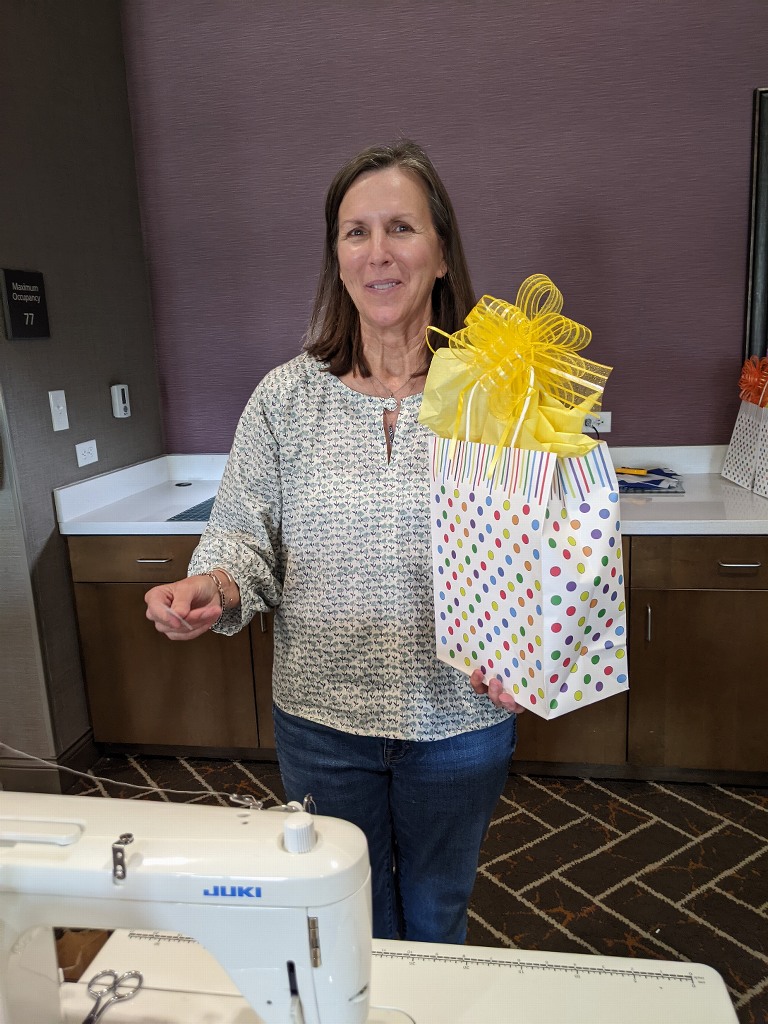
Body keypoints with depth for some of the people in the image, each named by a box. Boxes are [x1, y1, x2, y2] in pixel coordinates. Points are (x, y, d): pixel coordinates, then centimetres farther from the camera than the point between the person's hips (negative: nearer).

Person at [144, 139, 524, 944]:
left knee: (436, 911, 27)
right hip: (320, 718, 1)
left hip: (458, 721, 0)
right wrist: (214, 587, -24)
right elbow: (243, 534, -3)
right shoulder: (286, 396, -7)